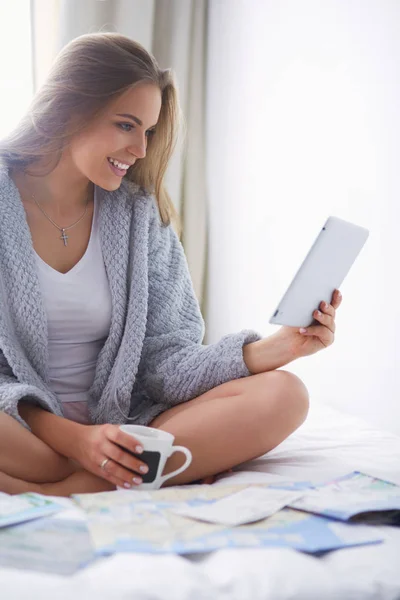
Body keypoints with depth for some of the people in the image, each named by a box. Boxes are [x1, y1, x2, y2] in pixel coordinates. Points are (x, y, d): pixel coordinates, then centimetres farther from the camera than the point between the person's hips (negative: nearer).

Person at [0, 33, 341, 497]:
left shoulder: (140, 213, 6)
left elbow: (163, 359, 0)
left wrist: (272, 350, -16)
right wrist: (71, 437, -22)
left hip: (117, 428, 4)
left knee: (281, 395, -19)